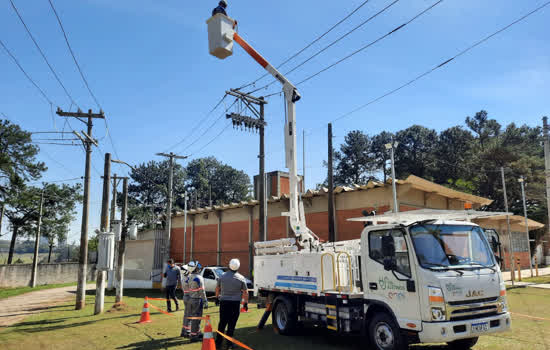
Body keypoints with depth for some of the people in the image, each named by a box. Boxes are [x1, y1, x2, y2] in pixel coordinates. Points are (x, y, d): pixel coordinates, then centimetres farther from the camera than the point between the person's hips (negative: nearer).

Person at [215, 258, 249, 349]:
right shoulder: (241, 278, -4)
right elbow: (245, 292, 0)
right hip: (235, 303, -2)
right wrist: (246, 303, 11)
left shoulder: (222, 276, 2)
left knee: (222, 323, 11)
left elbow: (217, 289, 14)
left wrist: (217, 297, 31)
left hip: (224, 302, 2)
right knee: (231, 324, 5)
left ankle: (218, 342, 15)